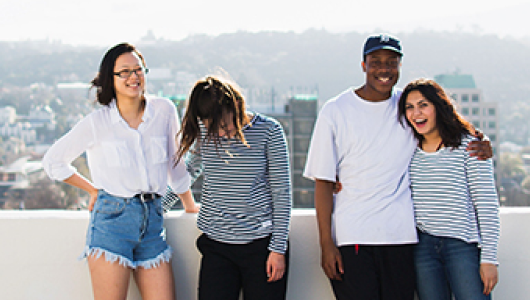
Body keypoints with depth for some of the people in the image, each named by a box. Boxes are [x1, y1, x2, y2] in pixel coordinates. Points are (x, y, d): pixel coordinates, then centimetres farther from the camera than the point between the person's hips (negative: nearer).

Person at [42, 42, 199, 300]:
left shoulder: (164, 111, 6)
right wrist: (93, 189, 11)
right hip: (112, 218, -3)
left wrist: (189, 205, 25)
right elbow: (53, 161, 11)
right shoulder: (97, 122, 0)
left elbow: (175, 163, 19)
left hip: (152, 218, 3)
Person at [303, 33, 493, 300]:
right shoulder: (336, 111, 1)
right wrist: (326, 244, -8)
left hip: (400, 236, 3)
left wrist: (478, 144, 3)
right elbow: (323, 181, -1)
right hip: (351, 237, -2)